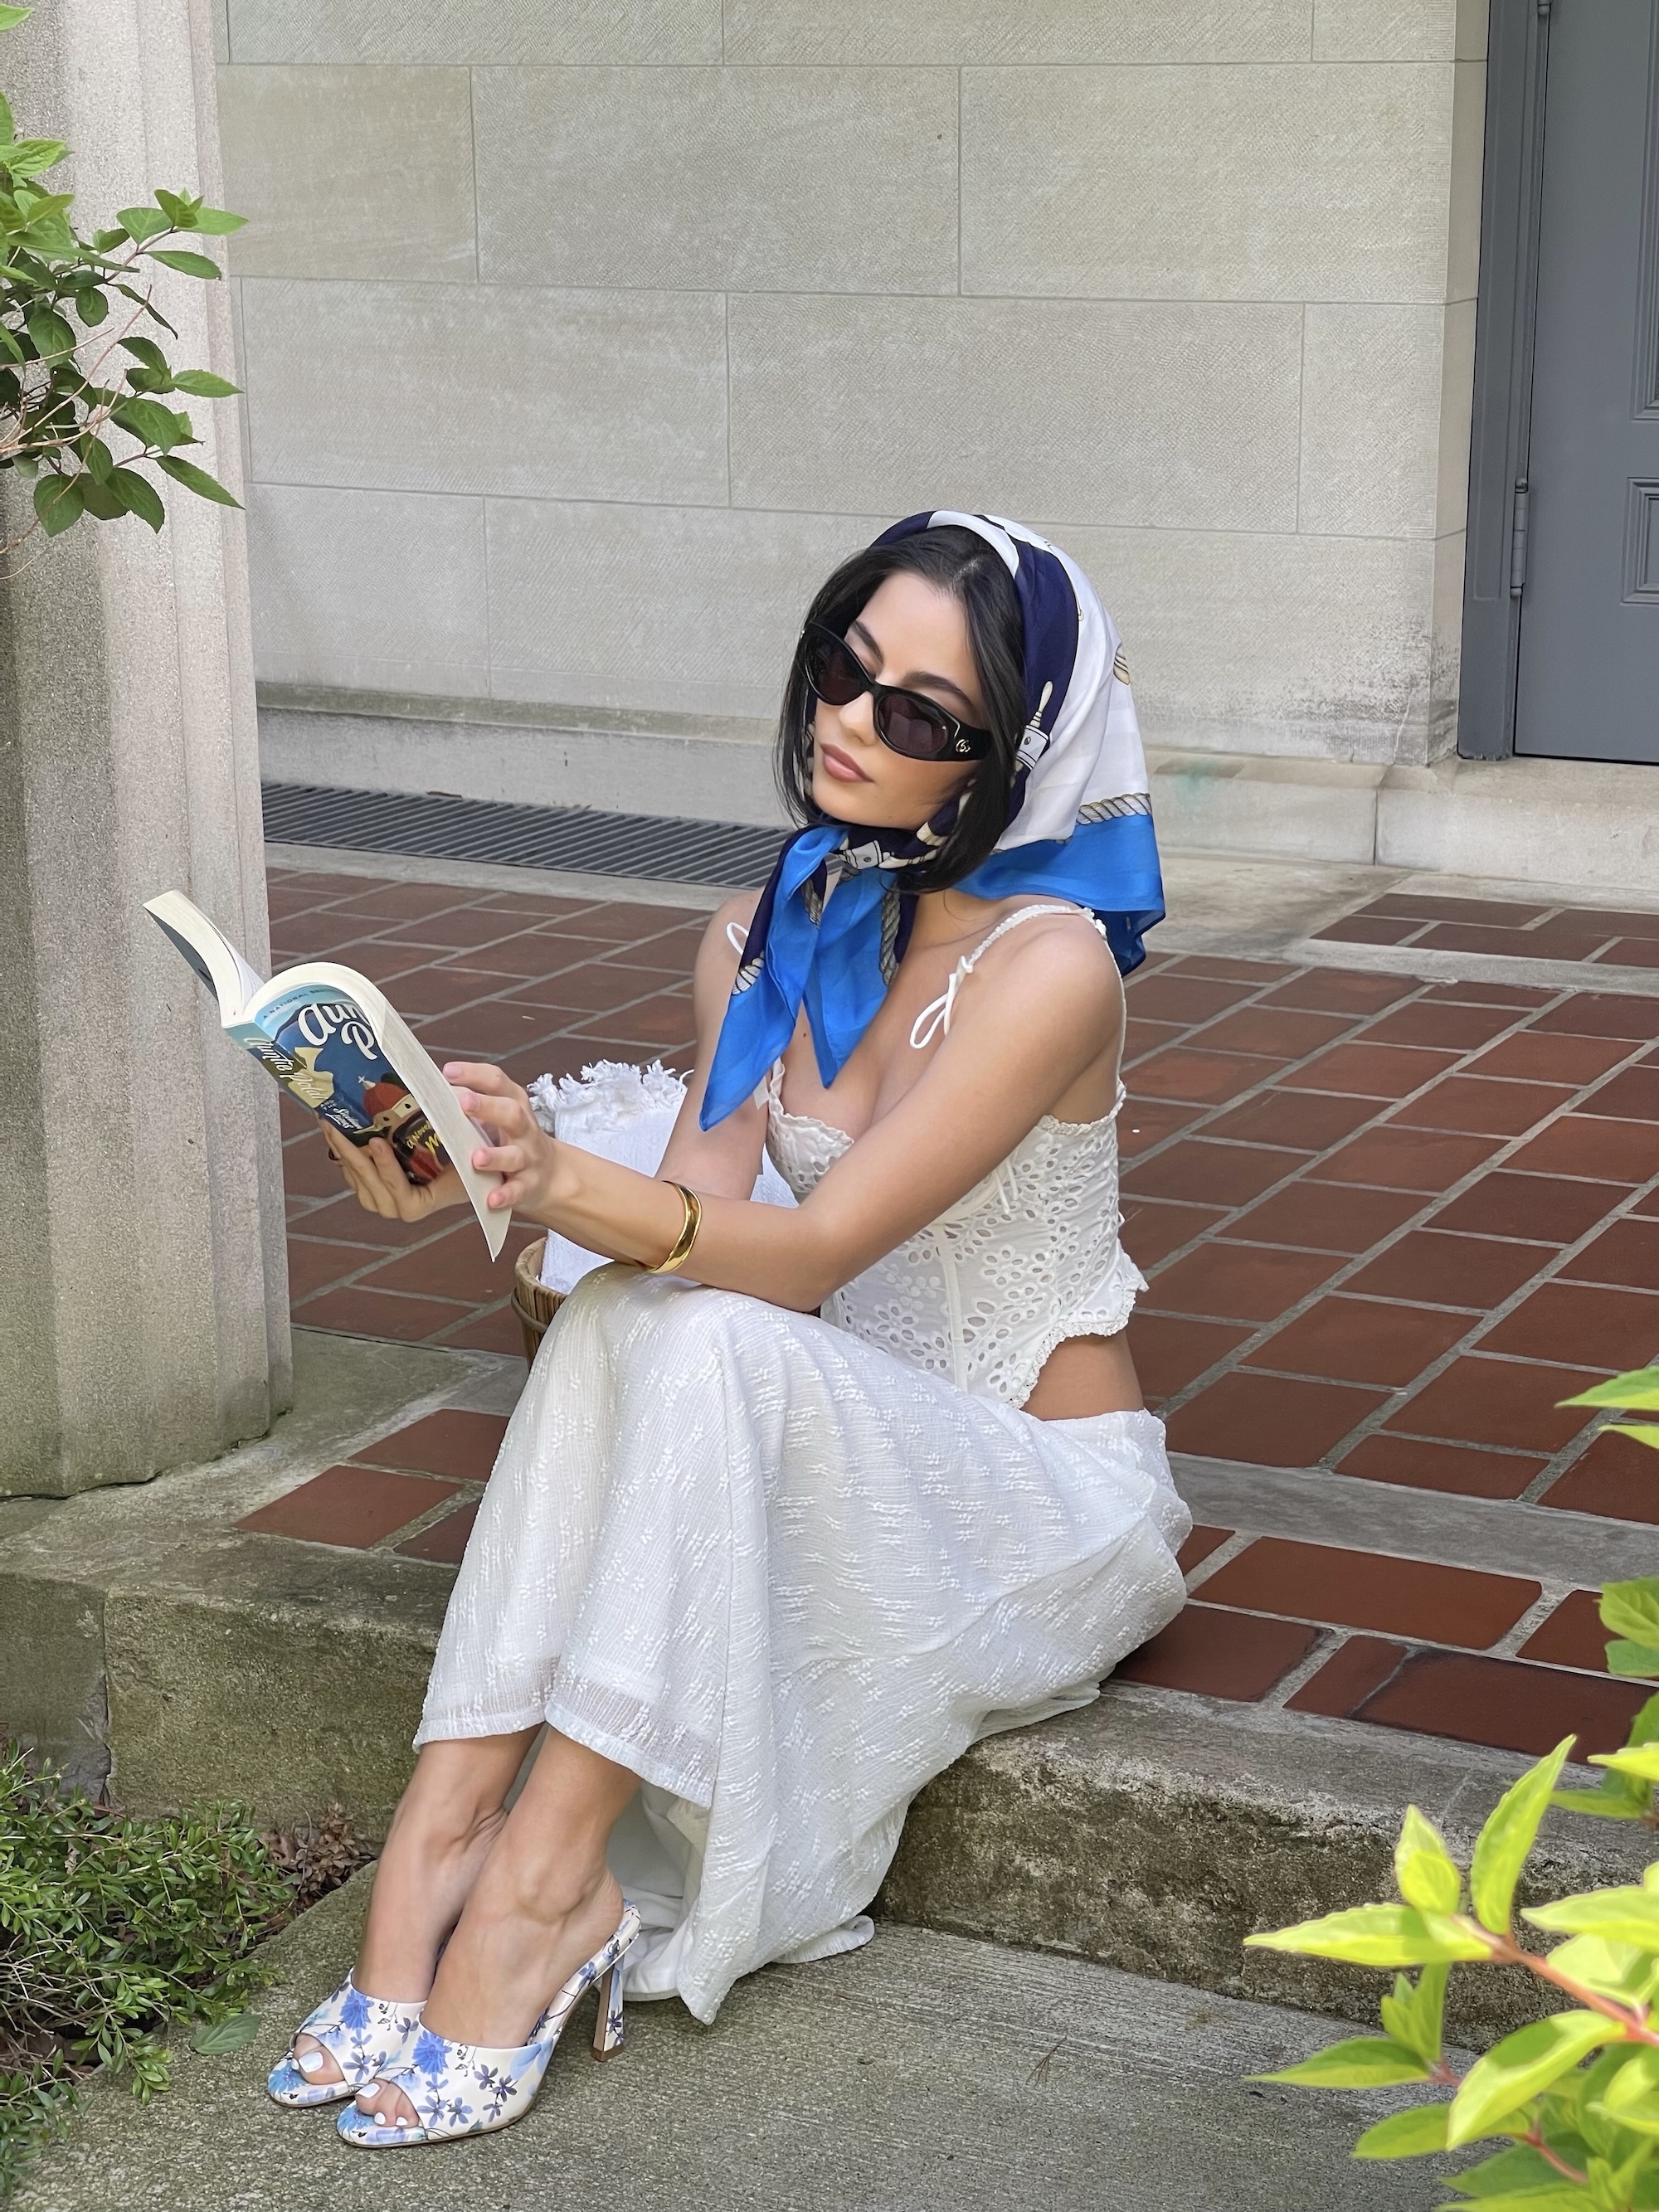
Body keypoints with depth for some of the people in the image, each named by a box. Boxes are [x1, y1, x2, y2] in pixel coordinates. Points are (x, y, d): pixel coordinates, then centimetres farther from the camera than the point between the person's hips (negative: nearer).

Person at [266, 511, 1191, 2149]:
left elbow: (812, 1251, -27)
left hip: (1051, 1498, -5)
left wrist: (560, 1180, -43)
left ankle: (543, 1882, -29)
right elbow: (699, 1220, -8)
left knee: (713, 1344, -32)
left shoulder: (1045, 962, -19)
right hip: (838, 1456, 6)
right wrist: (500, 1178, -27)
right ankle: (442, 1830, -29)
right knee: (623, 1320, -26)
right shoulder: (764, 940, 3)